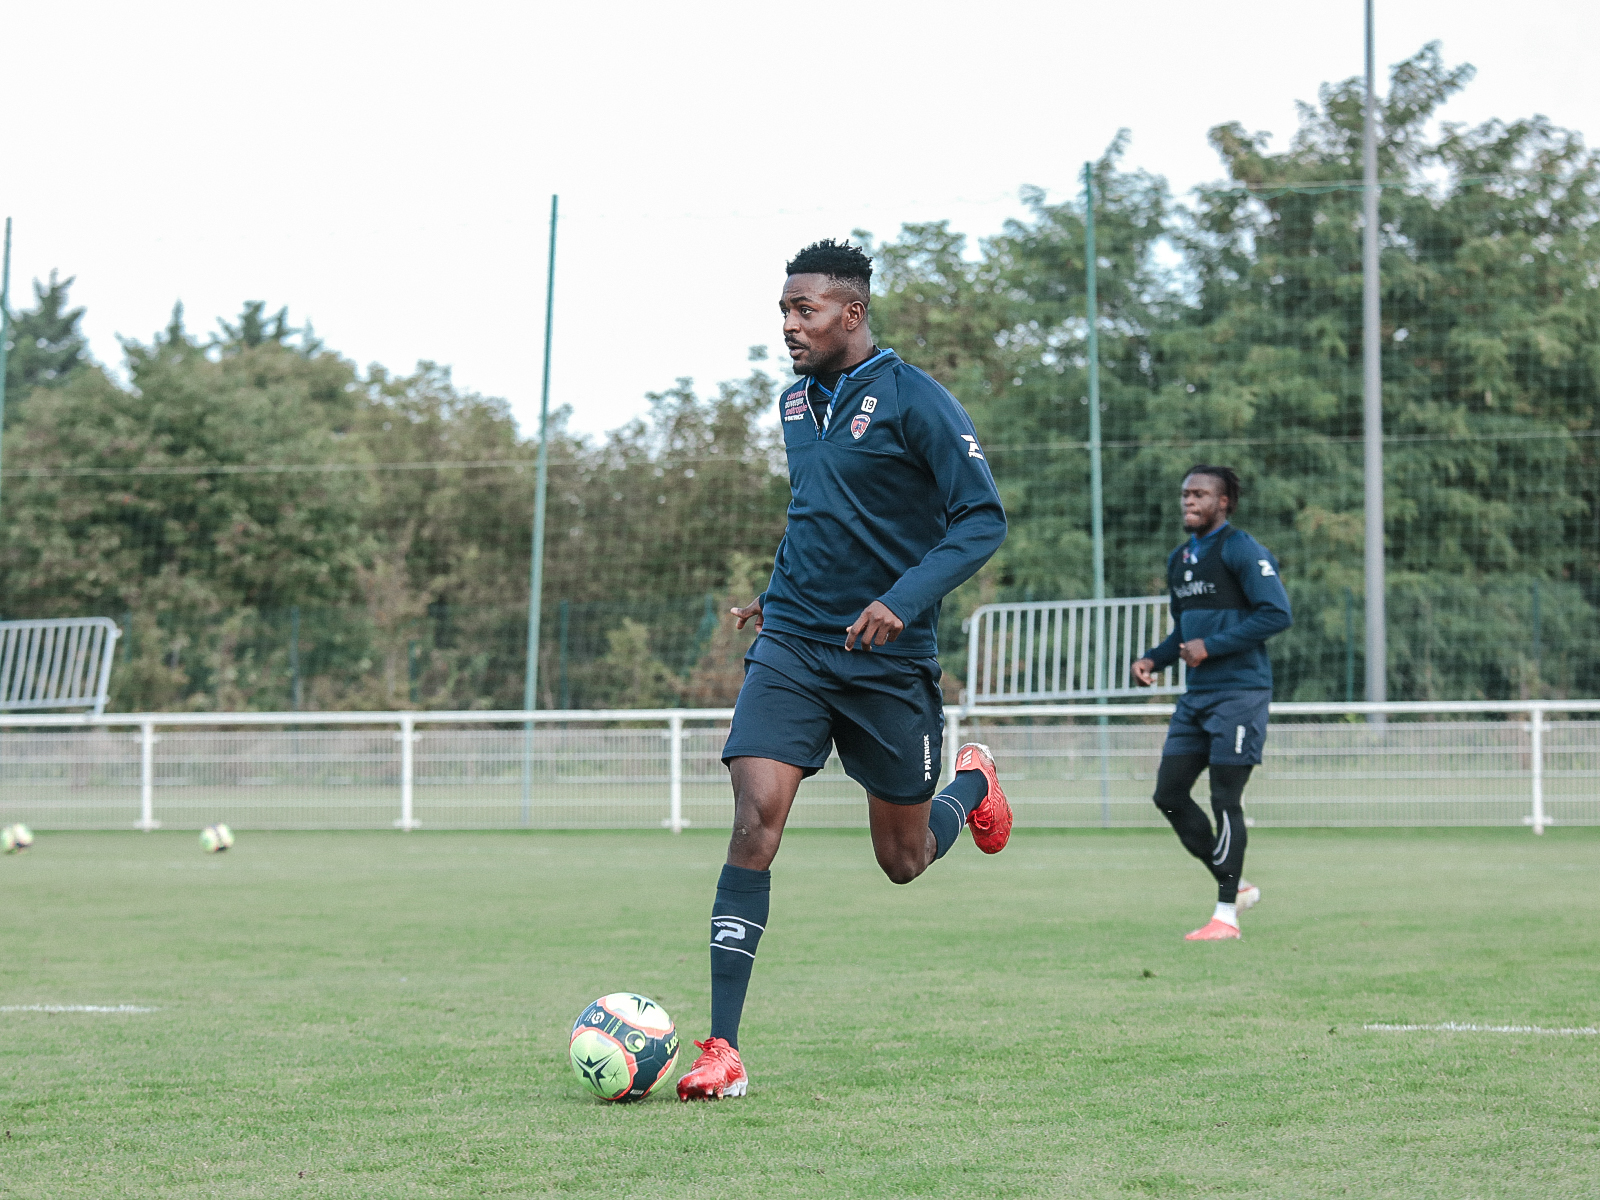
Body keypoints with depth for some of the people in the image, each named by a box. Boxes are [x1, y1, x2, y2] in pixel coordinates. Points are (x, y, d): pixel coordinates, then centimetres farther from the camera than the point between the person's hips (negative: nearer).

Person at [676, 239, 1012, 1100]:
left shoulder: (912, 400, -11)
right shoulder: (795, 403, 9)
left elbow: (983, 519, -14)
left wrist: (905, 600, -25)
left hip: (888, 658, -4)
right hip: (791, 644, 4)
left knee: (904, 861, 10)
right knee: (755, 819, -16)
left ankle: (972, 785, 46)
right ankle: (722, 1050, -16)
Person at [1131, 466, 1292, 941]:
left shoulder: (1241, 550, -9)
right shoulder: (1179, 560, 17)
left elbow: (1277, 613, -17)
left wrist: (1212, 647, -18)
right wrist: (1153, 659, 8)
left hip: (1239, 692, -9)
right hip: (1197, 693, 9)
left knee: (1225, 800, -8)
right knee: (1169, 794, 4)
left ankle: (1226, 915, -1)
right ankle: (1235, 885, 17)